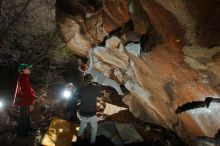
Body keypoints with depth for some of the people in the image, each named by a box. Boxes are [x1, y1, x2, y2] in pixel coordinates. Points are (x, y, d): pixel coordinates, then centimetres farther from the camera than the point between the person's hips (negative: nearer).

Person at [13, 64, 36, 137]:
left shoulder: (25, 77, 8)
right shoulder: (22, 79, -24)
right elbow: (24, 91, -27)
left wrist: (33, 93, 2)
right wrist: (33, 95, -18)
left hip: (26, 99, 10)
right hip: (23, 100, -10)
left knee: (27, 114, 22)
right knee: (23, 116, 3)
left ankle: (28, 127, 38)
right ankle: (21, 131, 17)